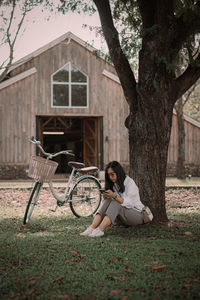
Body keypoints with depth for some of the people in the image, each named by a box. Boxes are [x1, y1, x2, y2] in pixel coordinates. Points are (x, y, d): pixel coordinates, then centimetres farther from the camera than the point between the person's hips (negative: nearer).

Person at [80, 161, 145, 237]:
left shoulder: (130, 182, -13)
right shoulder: (114, 185, 8)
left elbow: (129, 203, -24)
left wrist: (114, 196, -35)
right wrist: (105, 198, -16)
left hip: (137, 214, -6)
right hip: (123, 218, 6)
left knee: (115, 204, -32)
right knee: (108, 201, -21)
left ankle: (100, 230, -48)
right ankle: (92, 228, -39)